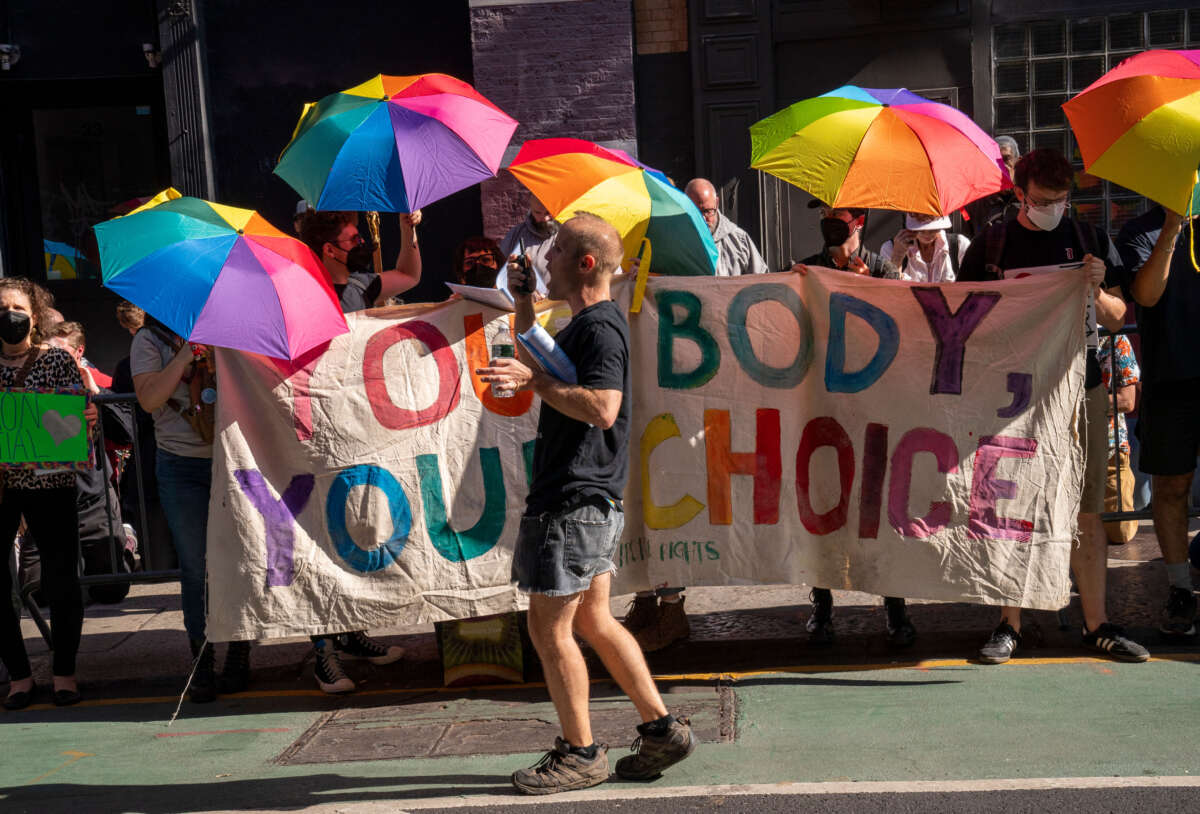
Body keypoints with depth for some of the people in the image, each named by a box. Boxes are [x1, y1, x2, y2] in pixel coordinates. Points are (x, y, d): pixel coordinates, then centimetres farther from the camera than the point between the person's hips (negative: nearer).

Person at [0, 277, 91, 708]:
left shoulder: (58, 360, 4)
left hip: (49, 482, -2)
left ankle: (64, 672, 16)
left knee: (61, 580, 0)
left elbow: (78, 416, 2)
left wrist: (88, 419, -19)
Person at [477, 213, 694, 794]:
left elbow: (603, 408, -28)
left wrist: (537, 383, -22)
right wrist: (523, 303, 24)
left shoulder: (600, 326, -14)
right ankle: (661, 728, 20)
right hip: (587, 499, 10)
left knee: (549, 627, -2)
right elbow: (534, 365, 33)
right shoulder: (581, 325, 18)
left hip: (576, 501, -10)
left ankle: (580, 754, 9)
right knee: (592, 621, 15)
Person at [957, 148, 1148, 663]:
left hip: (1080, 390, 2)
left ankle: (1096, 624, 12)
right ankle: (1010, 625, 9)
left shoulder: (1090, 241, 10)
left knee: (1087, 513, 4)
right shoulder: (990, 245, 5)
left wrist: (1096, 290, -9)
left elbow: (1118, 319, 10)